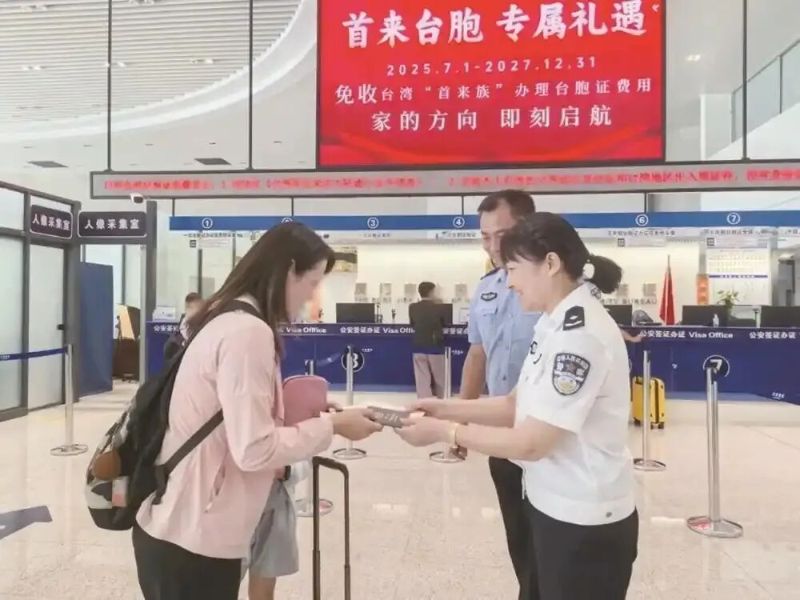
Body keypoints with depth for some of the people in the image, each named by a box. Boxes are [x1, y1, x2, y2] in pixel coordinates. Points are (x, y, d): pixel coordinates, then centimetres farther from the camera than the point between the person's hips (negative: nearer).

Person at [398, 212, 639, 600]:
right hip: (553, 507, 8)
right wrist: (446, 409, -4)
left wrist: (443, 431, -18)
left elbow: (532, 443, -24)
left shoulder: (580, 334, -25)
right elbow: (519, 405, 6)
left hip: (584, 520, -8)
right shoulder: (554, 324, 5)